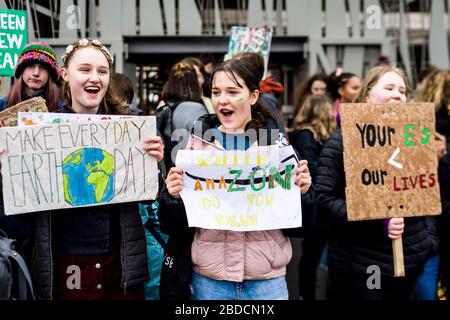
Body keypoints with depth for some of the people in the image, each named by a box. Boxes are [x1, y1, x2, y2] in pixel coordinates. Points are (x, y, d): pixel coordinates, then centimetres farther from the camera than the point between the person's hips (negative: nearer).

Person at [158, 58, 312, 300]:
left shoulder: (276, 141, 1)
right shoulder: (198, 141, 1)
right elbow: (177, 225, 3)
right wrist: (173, 196, -15)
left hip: (268, 279, 0)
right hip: (208, 279, 0)